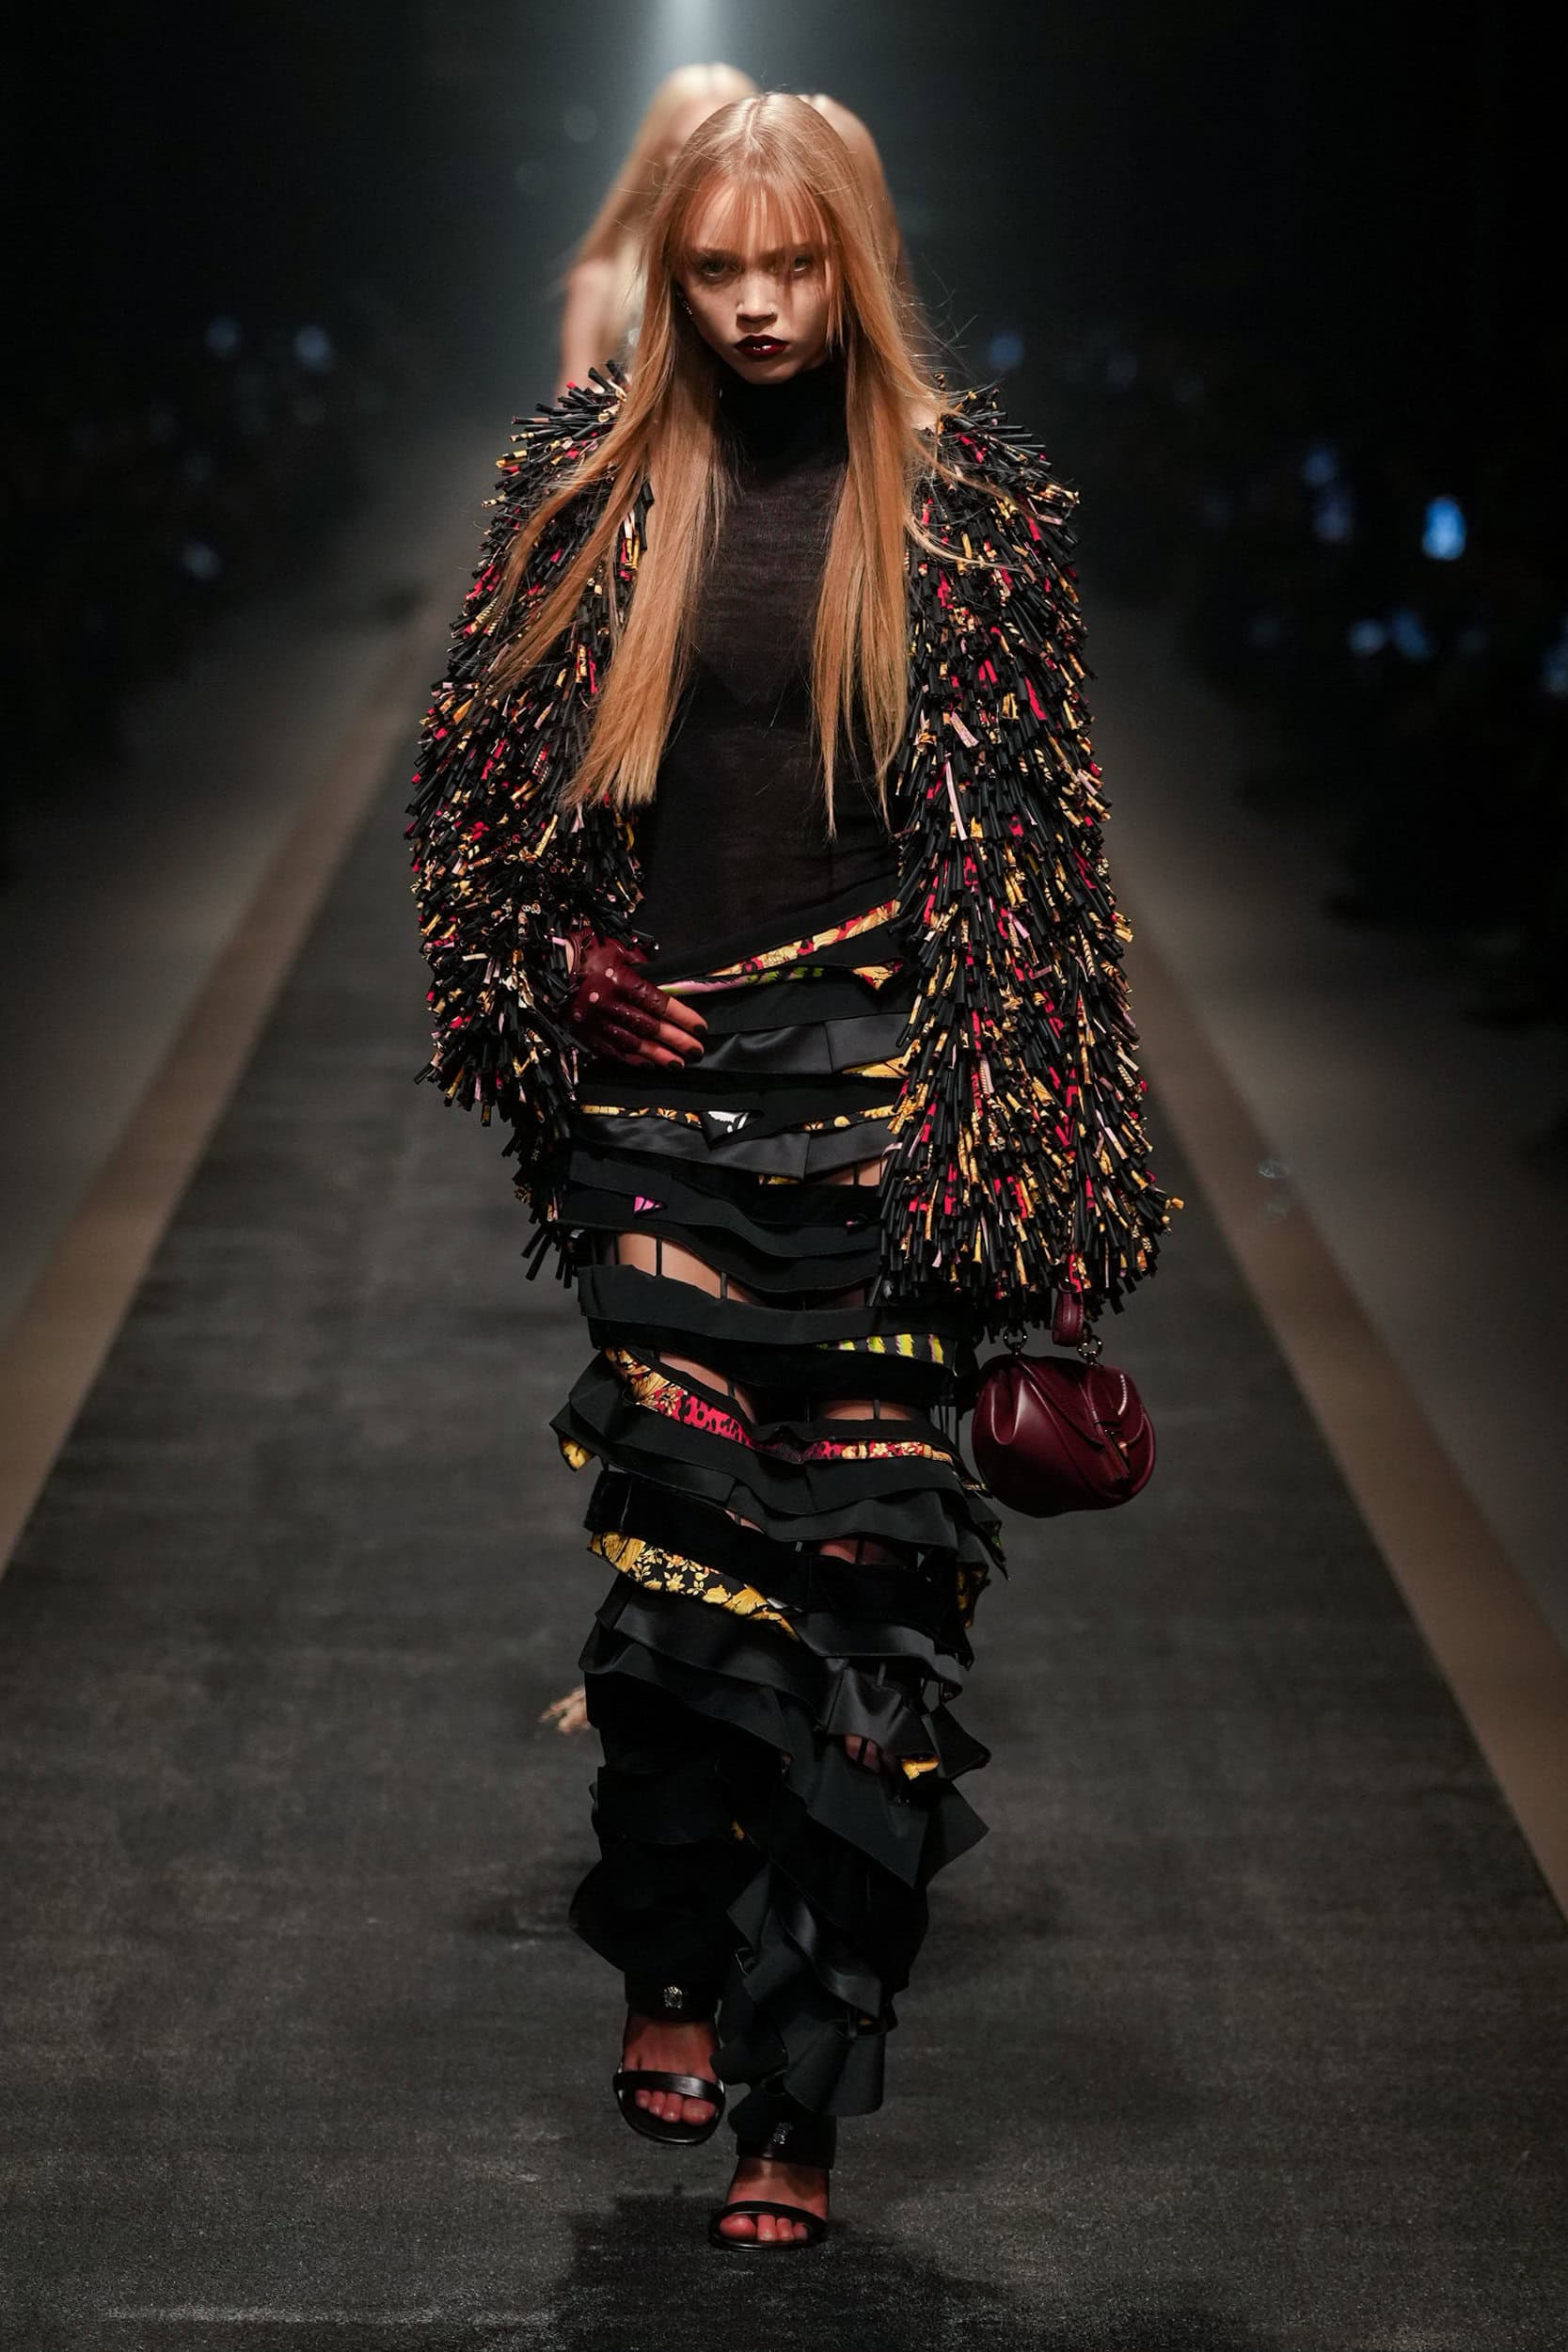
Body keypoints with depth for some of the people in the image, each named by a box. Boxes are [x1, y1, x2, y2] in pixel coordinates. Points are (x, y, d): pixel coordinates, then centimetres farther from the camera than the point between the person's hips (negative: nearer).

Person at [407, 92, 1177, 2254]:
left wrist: (1025, 1136, 0)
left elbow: (1038, 821, 4)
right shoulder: (594, 479, 5)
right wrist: (566, 975, 1)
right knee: (677, 1525, -3)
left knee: (863, 1562, -3)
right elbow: (480, 764, 14)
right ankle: (672, 1976, 22)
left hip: (882, 1088, -1)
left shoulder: (965, 492, 2)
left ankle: (802, 2096, 5)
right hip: (660, 1084, 1)